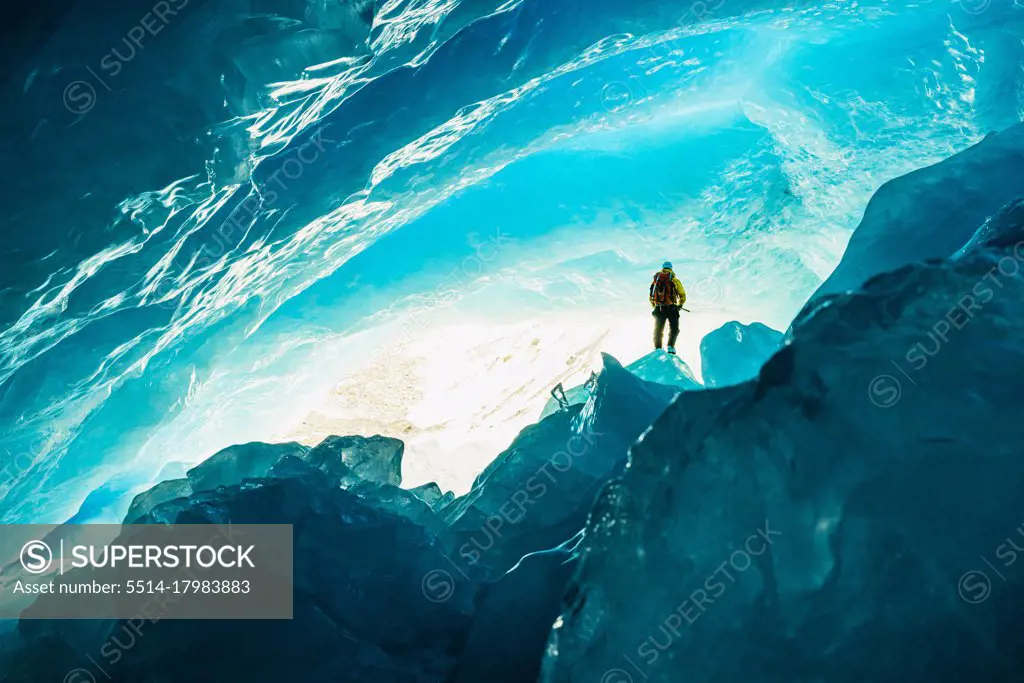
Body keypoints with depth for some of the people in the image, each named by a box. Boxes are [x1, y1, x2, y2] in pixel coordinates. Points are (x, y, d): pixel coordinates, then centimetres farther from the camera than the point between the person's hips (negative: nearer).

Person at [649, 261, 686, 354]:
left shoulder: (655, 281, 9)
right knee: (674, 328, 9)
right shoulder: (674, 280, 0)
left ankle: (658, 349, 4)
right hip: (671, 308, -3)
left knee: (658, 330, 13)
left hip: (658, 309, 3)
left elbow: (651, 297, 12)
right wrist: (680, 305, 20)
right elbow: (682, 295, 3)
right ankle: (671, 347, -9)